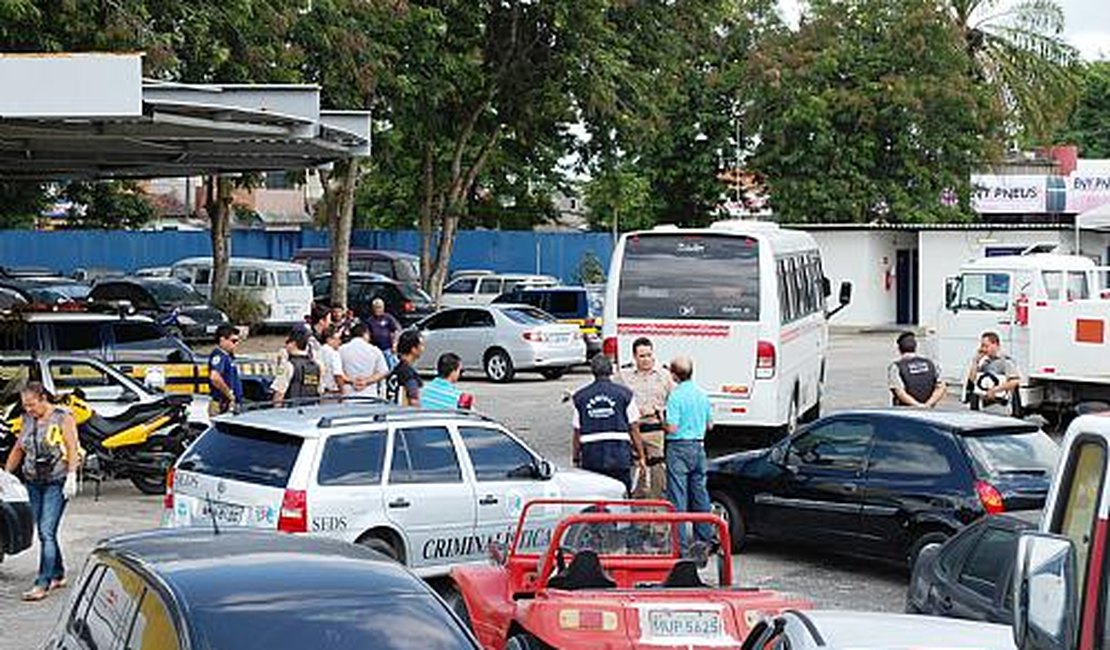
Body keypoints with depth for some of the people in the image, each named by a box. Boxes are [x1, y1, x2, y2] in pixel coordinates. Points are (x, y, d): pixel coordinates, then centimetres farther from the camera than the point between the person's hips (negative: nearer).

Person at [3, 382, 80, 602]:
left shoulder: (62, 417, -6)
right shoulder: (27, 419, 11)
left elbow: (72, 448, -10)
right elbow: (18, 449, 19)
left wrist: (71, 477, -18)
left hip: (56, 482, -6)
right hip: (33, 482, 6)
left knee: (47, 532, -12)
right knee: (43, 533, 9)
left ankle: (43, 583, -13)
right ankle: (58, 574, 23)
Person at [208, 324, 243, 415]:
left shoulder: (227, 357, 18)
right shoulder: (219, 356, -14)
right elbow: (214, 377, -30)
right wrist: (230, 394, -21)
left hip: (231, 405, 10)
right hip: (222, 405, -10)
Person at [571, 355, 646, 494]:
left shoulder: (581, 397, 5)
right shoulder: (624, 394, 1)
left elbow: (577, 433, 5)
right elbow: (634, 429, 1)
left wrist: (576, 459, 13)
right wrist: (641, 457, 8)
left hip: (591, 457, 1)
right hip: (619, 457, -1)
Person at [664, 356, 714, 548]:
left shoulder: (675, 396, -15)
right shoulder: (702, 395, 6)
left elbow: (672, 427, -18)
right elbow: (709, 425, 14)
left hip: (679, 447, -6)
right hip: (699, 447, 6)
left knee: (677, 496, -3)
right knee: (699, 493, 14)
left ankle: (679, 543, -5)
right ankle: (705, 538, 19)